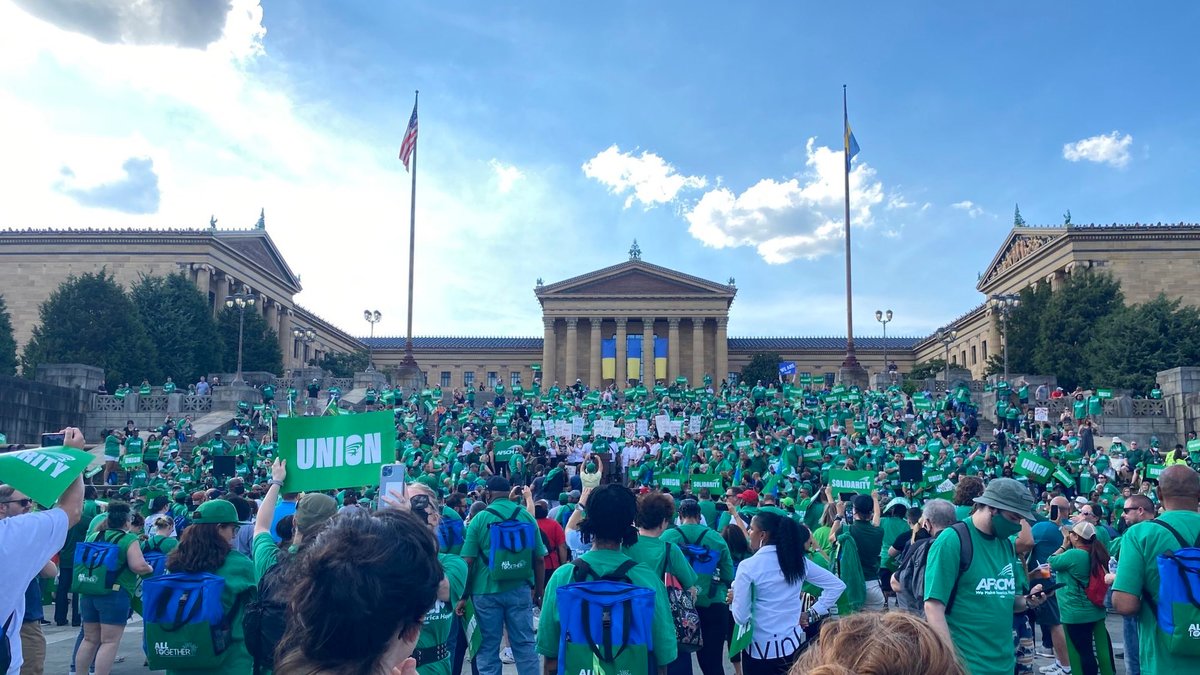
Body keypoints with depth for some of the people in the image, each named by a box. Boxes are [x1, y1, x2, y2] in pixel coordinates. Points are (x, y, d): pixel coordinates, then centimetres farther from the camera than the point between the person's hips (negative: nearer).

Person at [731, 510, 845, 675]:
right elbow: (837, 585, 4)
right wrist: (811, 614, 4)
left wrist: (734, 599, 4)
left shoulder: (748, 566, -17)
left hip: (760, 650, -4)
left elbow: (741, 617, -15)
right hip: (793, 646, 4)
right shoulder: (798, 560, -2)